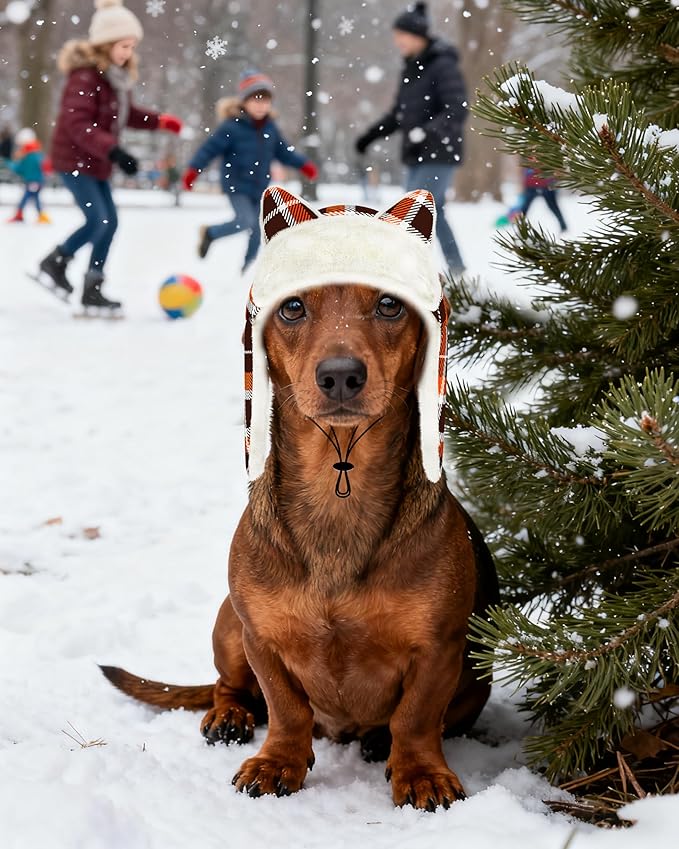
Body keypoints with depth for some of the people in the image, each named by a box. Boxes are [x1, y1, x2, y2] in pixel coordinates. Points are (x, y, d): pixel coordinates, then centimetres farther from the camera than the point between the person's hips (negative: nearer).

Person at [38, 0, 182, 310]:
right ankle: (56, 261, 7)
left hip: (96, 163, 9)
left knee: (109, 222, 7)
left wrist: (159, 121, 11)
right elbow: (77, 124, -29)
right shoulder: (85, 76, -22)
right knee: (98, 219, -15)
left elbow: (125, 113, 22)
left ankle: (92, 288, 15)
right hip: (74, 159, -9)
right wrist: (114, 151, -37)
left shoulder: (118, 76, 6)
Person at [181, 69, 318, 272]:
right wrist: (193, 170, -27)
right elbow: (210, 148, -17)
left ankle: (249, 264, 34)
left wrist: (303, 164, 4)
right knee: (246, 221, -22)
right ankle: (210, 233, 3)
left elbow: (283, 151, 14)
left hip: (261, 187, 6)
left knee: (258, 228, 11)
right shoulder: (232, 126, -17)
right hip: (237, 186, -6)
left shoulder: (270, 127, 2)